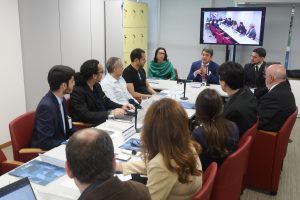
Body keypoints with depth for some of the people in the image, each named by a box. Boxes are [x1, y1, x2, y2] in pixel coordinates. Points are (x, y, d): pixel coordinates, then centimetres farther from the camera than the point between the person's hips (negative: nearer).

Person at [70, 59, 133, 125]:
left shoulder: (97, 85, 4)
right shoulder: (77, 91, -18)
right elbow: (85, 115, -26)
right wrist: (110, 113, -28)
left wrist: (121, 107, 3)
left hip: (104, 121, 8)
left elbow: (106, 101, 20)